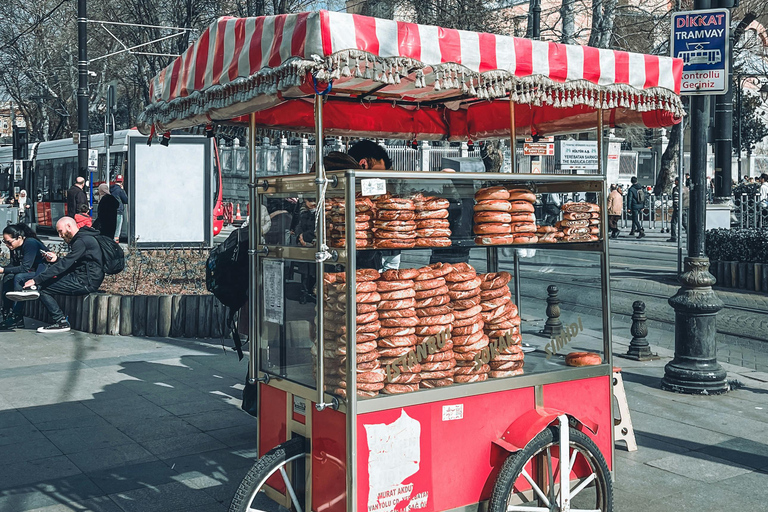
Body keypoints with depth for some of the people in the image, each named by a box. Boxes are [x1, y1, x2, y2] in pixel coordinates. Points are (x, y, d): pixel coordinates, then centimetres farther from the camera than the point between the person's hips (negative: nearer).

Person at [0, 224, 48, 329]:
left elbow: (25, 268, -25)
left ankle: (16, 319, -25)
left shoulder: (31, 243, -22)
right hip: (32, 272, 9)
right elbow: (14, 265, 7)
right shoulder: (14, 247, 3)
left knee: (19, 278, -28)